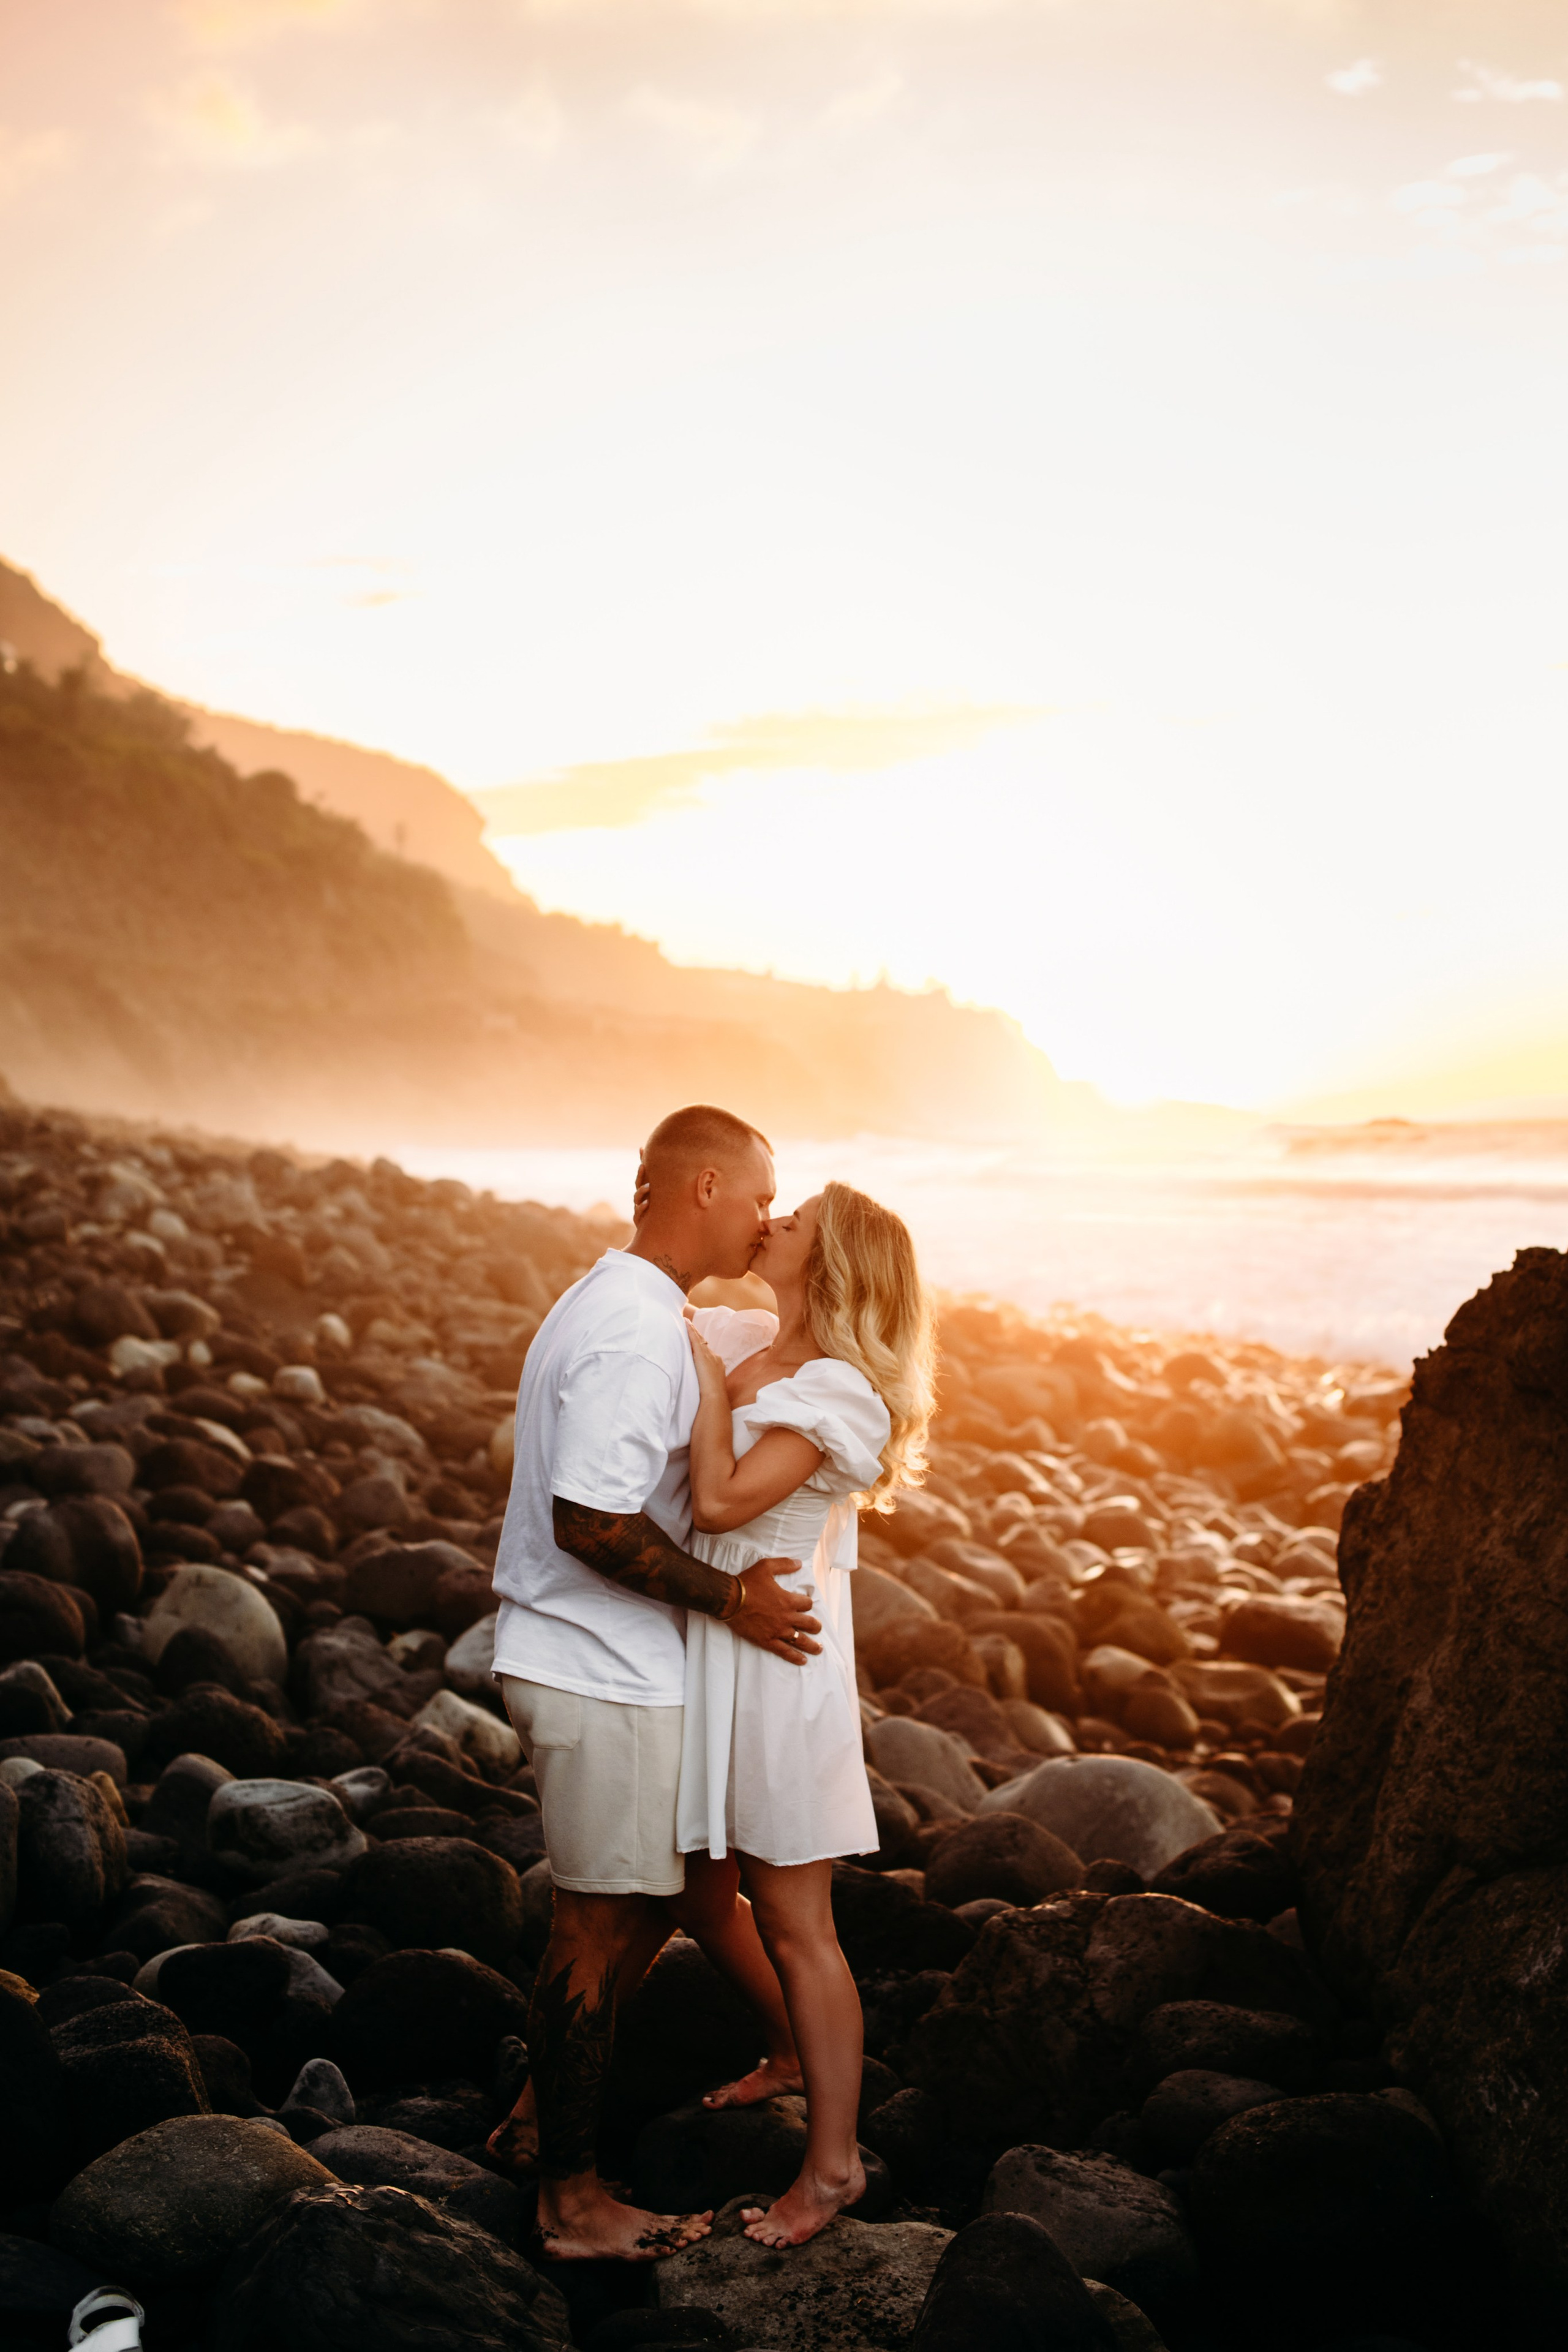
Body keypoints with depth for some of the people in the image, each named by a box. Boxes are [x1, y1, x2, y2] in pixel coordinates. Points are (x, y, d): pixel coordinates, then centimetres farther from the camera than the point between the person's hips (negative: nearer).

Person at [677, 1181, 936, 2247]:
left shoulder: (833, 1392, -19)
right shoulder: (746, 1343, 5)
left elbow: (721, 1501, -26)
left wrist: (709, 1370, -19)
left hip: (774, 1657, -8)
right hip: (712, 1649, 8)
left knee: (797, 1926, 1)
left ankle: (833, 2162, 14)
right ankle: (788, 2059, 42)